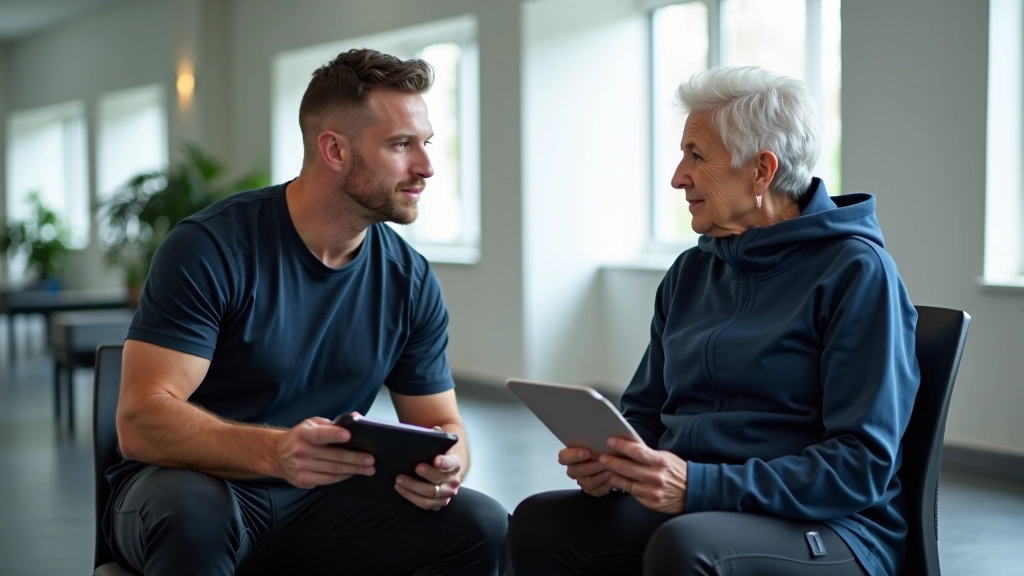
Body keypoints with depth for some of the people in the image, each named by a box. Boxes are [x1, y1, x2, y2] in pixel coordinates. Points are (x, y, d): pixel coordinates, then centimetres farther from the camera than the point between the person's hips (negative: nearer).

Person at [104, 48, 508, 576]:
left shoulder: (410, 280, 0)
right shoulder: (212, 248, -16)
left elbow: (442, 424, 6)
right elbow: (141, 421, -23)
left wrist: (443, 466, -21)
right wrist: (273, 452, -42)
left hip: (317, 503, 4)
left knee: (482, 525, -20)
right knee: (193, 513, -39)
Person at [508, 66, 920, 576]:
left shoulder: (855, 272, -8)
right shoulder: (690, 273, 13)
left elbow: (862, 466, -15)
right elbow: (644, 411, 20)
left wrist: (700, 485, -23)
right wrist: (608, 464, -5)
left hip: (827, 530, -6)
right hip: (687, 511, 6)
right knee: (539, 522, -20)